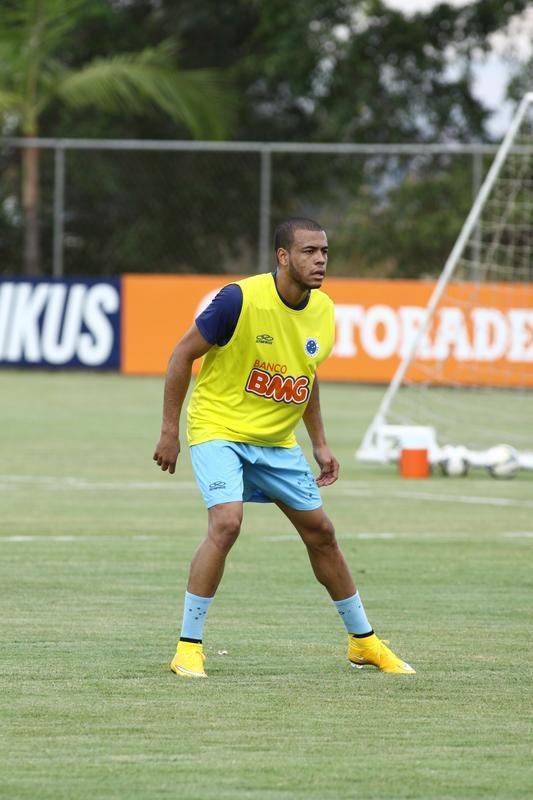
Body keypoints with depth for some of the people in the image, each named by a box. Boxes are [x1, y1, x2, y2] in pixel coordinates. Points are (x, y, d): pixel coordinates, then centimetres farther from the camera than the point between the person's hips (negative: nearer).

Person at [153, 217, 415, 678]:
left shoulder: (323, 311, -2)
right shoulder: (240, 299, -22)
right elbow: (183, 354, -13)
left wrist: (320, 444, 12)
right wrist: (170, 430, -12)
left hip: (278, 440, 6)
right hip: (219, 428, -6)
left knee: (320, 532, 11)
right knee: (226, 523, -26)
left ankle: (364, 642, 28)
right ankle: (188, 648, -17)